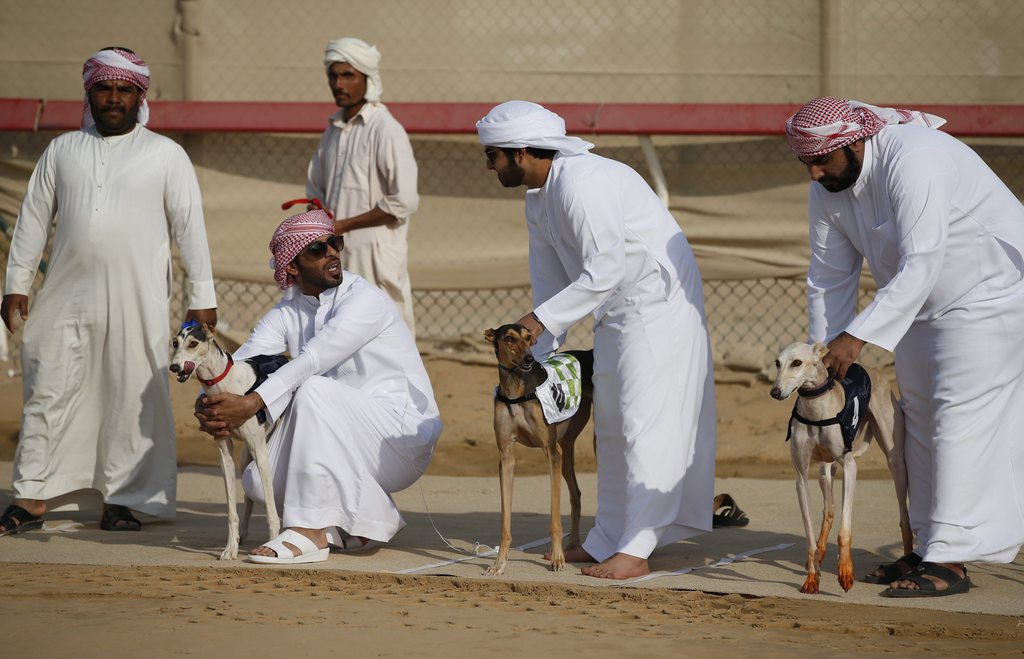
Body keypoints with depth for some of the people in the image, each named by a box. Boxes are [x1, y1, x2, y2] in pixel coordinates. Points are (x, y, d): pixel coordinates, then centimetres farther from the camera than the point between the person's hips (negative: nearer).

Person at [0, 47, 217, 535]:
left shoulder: (166, 155, 4)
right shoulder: (62, 150, 11)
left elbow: (190, 226, 2)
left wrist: (201, 297, -2)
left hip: (137, 301, -2)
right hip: (67, 296, 2)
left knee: (134, 398, -2)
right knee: (49, 393, 0)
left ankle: (122, 499, 6)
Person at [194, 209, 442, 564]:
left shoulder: (365, 299, -16)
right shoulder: (287, 313, 6)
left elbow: (314, 359, -30)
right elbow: (242, 362, -8)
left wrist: (251, 403, -41)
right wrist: (207, 403, -30)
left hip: (404, 434, -7)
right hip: (346, 440, 7)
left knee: (314, 391, -31)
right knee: (259, 480, -13)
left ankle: (310, 532, -30)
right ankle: (372, 518, 6)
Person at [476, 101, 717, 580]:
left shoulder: (581, 183, -24)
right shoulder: (537, 201, 9)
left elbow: (605, 268, -28)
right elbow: (550, 279, 13)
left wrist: (542, 318, -24)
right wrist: (539, 357, 6)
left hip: (658, 302, -11)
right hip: (616, 312, 11)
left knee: (644, 422, -11)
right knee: (611, 427, 14)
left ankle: (635, 550, -12)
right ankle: (607, 539, 22)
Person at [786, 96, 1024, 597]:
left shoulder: (913, 161, -31)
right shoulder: (827, 192, -3)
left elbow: (920, 267, -36)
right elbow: (829, 279, 3)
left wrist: (858, 336, -38)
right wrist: (824, 356, -4)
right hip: (924, 305, 9)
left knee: (962, 418, -14)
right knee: (921, 419, 11)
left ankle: (950, 562, -16)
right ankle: (931, 548, 19)